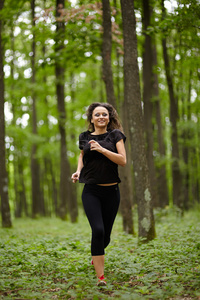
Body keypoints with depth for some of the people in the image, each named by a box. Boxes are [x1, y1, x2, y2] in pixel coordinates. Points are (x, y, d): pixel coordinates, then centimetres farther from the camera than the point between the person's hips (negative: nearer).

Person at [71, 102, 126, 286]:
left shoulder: (115, 135, 3)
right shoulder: (85, 137, 9)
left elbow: (123, 160, -8)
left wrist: (102, 149, -18)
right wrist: (78, 171, 9)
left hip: (111, 191, 0)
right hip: (91, 191, 0)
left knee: (106, 235, 10)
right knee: (98, 230, -18)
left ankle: (96, 255, 44)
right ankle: (100, 277, -13)